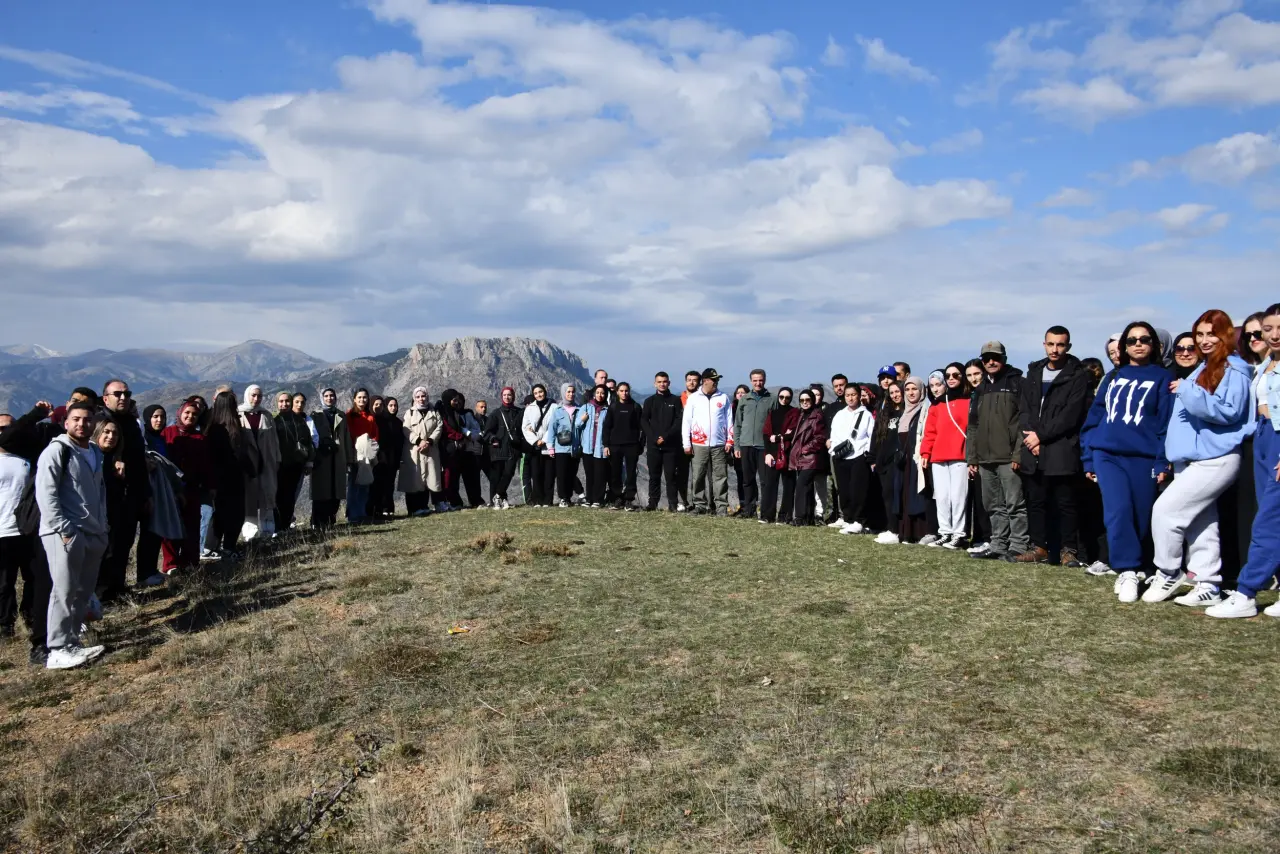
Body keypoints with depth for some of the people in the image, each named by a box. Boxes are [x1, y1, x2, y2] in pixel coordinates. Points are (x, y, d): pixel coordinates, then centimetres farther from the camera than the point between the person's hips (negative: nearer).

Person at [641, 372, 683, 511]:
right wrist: (654, 437, -10)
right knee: (654, 475, 6)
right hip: (653, 445, 2)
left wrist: (666, 436, -12)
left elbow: (679, 421, -2)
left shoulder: (676, 400, 6)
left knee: (671, 475, -2)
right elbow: (644, 421, 4)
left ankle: (673, 503, 1)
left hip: (671, 445, -2)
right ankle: (653, 502, 11)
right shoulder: (650, 401, 11)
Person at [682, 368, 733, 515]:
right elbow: (686, 421, 5)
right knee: (699, 476, 2)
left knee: (720, 476, -1)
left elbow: (729, 420, 9)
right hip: (699, 444, 0)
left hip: (719, 444, 0)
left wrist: (729, 441, 2)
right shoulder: (693, 398, 5)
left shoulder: (723, 398, 7)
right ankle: (700, 505, 11)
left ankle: (721, 506, 2)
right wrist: (686, 444, 0)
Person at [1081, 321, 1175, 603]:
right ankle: (1128, 572, -11)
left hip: (1143, 458, -1)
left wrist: (1163, 462, -8)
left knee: (1140, 518, 3)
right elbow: (1094, 417, 15)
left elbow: (1167, 422, -1)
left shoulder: (1163, 378, 6)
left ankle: (1128, 572, 18)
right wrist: (1088, 458, 9)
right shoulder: (1113, 377, 15)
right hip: (1107, 455, 1)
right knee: (1118, 511, -15)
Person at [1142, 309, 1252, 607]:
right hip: (1192, 458, 9)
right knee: (1201, 525, 10)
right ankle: (1208, 586, 16)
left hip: (1215, 460, -9)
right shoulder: (1202, 369, 18)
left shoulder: (1234, 370, -9)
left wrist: (1188, 391, -21)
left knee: (1165, 510, -13)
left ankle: (1168, 574, 3)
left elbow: (1229, 411, -20)